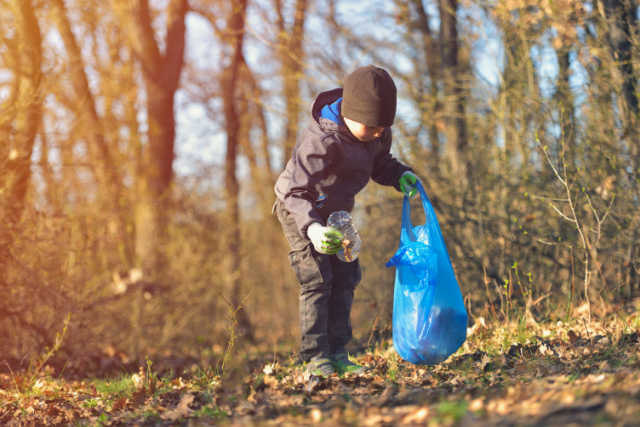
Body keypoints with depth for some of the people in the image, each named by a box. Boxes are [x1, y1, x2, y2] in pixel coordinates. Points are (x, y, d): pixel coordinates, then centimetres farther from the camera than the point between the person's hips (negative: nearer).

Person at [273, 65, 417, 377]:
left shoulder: (377, 132, -12)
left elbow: (379, 162, 9)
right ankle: (315, 357, -8)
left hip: (335, 211, 8)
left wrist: (399, 175, -12)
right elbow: (298, 191, -38)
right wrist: (312, 227, -53)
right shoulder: (321, 142, -36)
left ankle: (337, 353, 12)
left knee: (345, 279, 5)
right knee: (317, 281, -14)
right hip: (299, 211, -7)